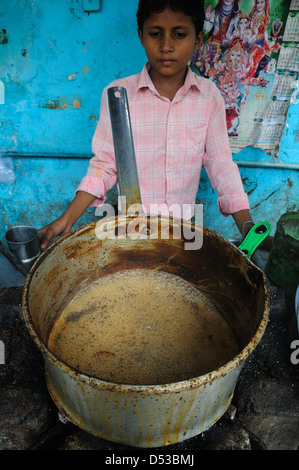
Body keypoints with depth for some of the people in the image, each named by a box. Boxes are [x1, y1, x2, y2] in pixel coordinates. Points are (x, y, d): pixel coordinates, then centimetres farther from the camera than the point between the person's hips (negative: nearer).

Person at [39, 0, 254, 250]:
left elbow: (220, 163, -3)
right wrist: (67, 220, -13)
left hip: (184, 224, 2)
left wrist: (248, 227, -8)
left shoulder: (209, 96, -6)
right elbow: (105, 164, -7)